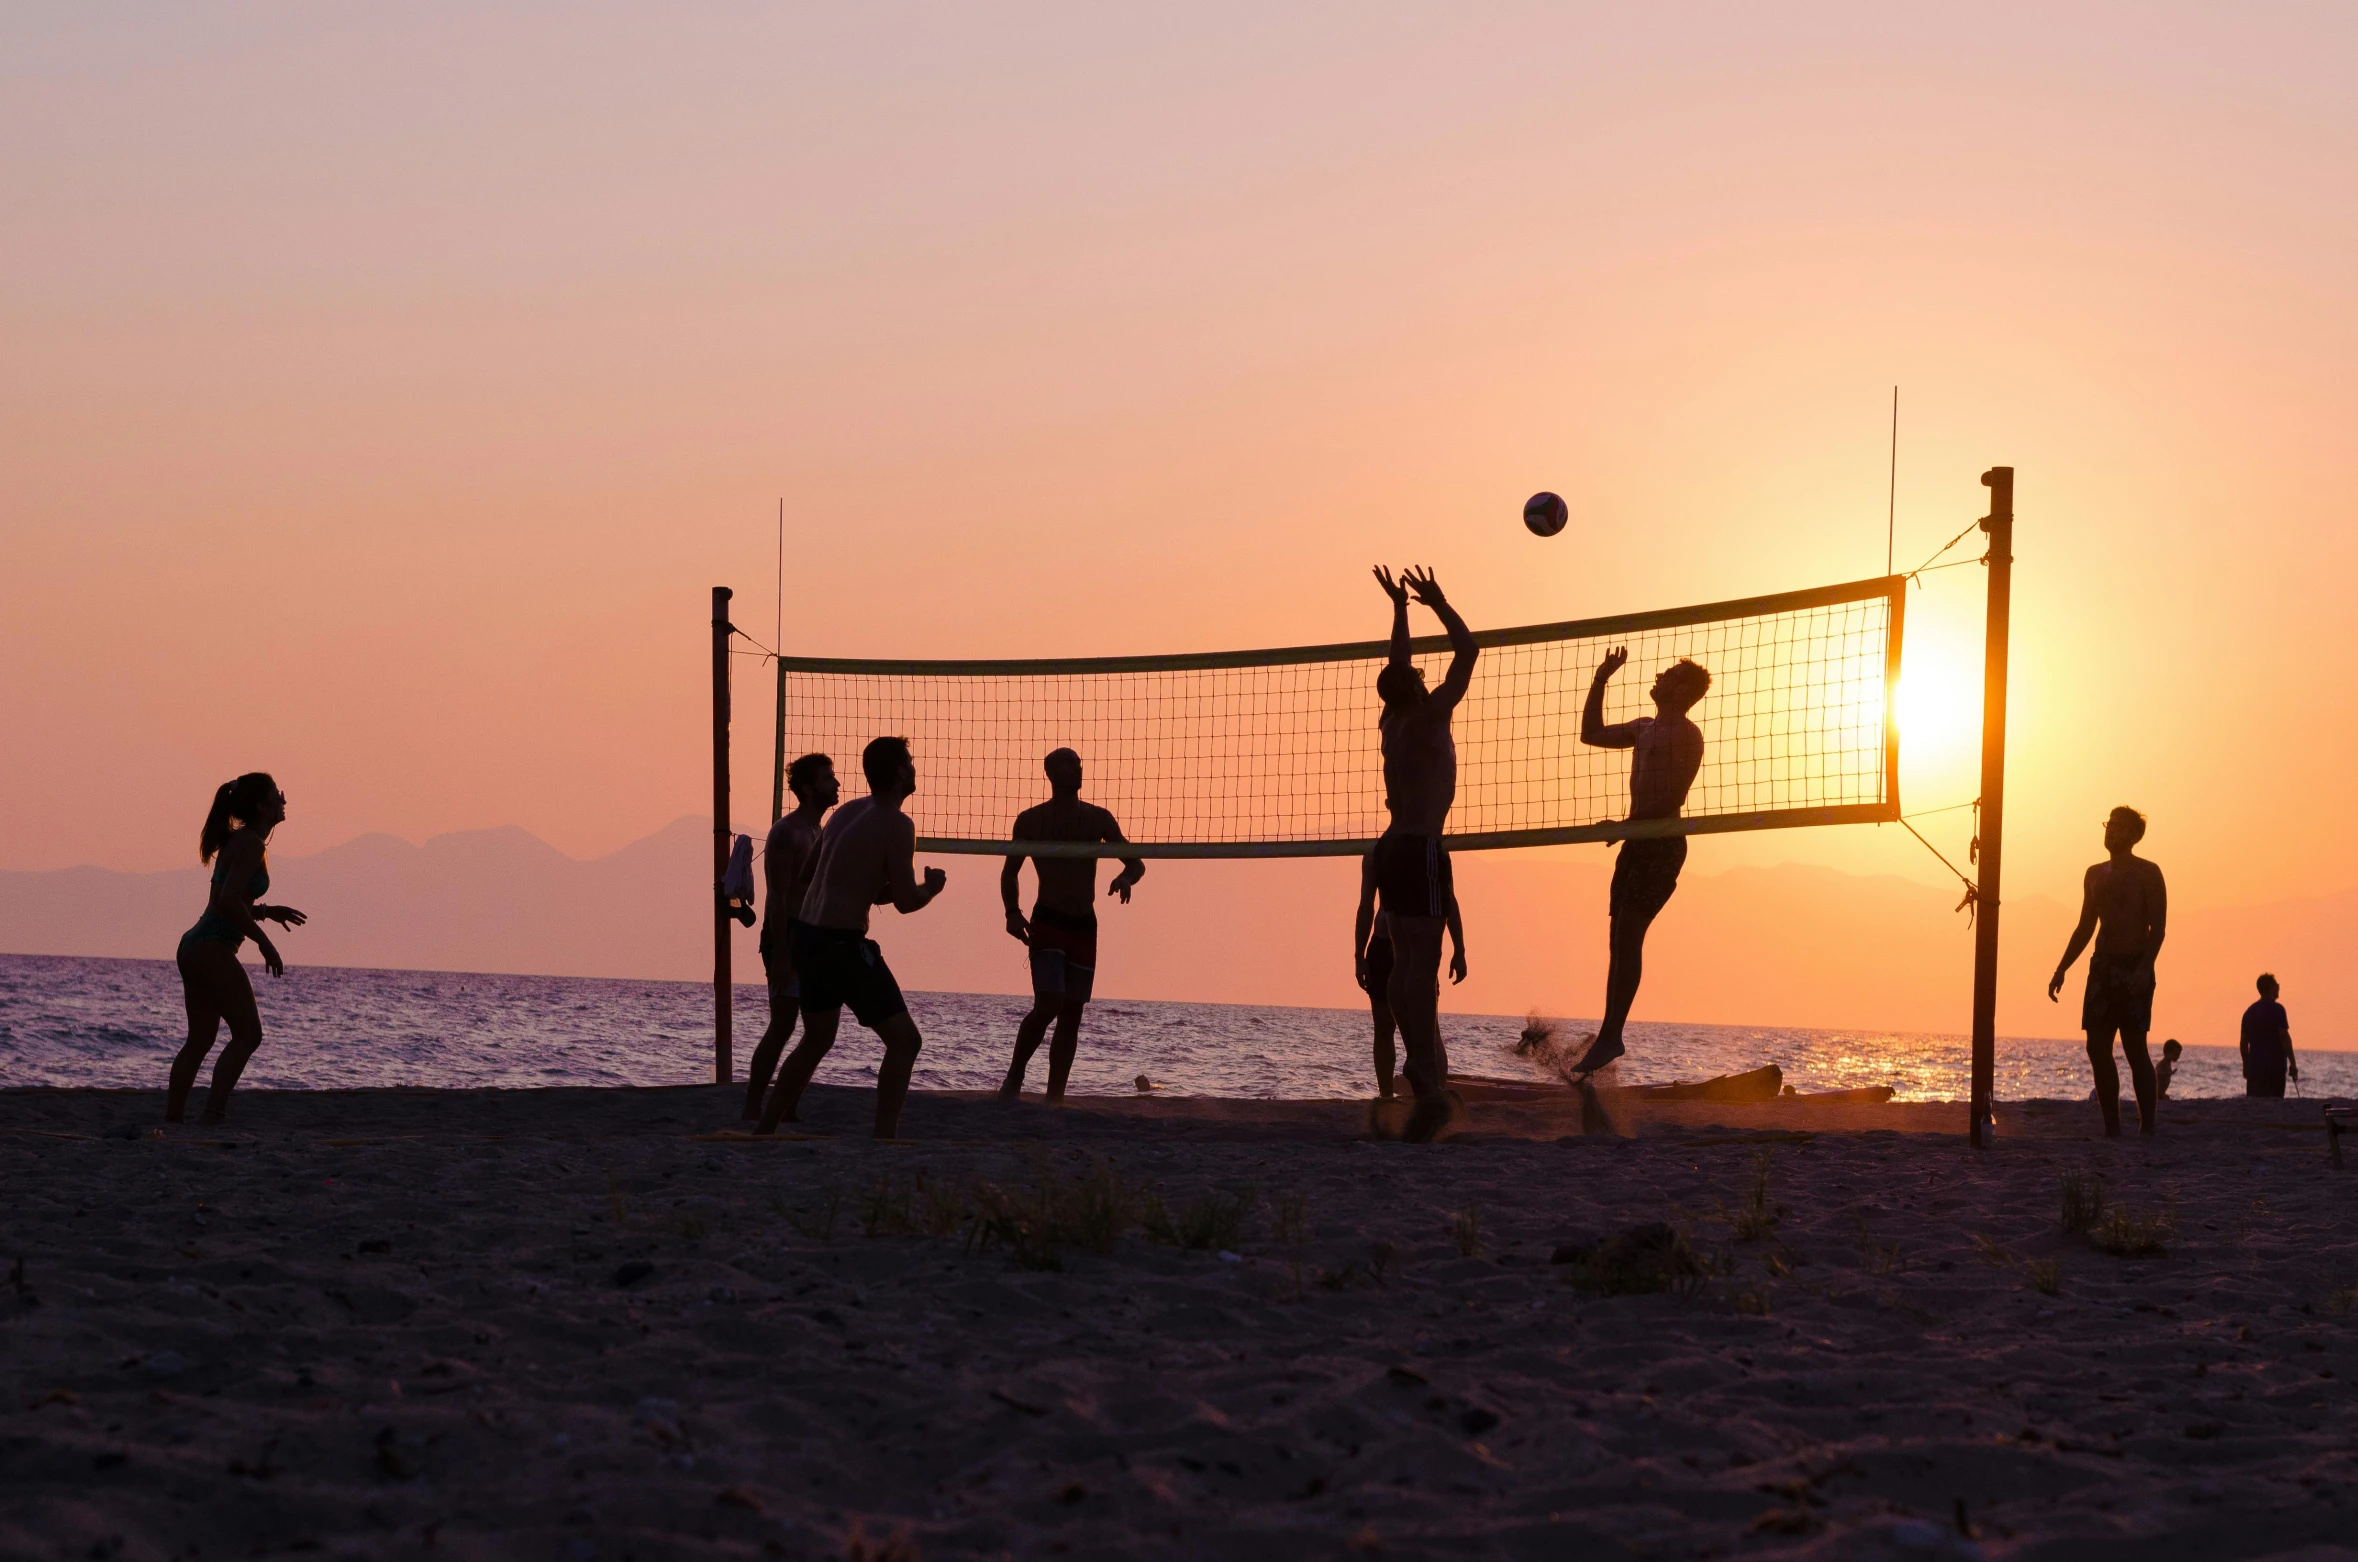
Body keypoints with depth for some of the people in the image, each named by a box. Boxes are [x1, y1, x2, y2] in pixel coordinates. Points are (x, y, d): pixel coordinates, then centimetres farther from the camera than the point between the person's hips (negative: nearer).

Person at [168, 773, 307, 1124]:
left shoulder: (239, 843, 18)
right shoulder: (250, 844, -11)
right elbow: (229, 902, -21)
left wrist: (266, 911, 23)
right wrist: (264, 942, -15)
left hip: (194, 947, 10)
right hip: (213, 950, -10)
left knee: (199, 1040, 14)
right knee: (248, 1034, -8)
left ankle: (172, 1118, 15)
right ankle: (214, 1112, -18)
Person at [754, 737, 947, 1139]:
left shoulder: (848, 811, 13)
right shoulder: (896, 824, -12)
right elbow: (906, 902, -13)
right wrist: (933, 885, 9)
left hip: (806, 934, 9)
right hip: (842, 942, -9)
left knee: (816, 1041, 24)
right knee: (904, 1039, -2)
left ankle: (764, 1131, 29)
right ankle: (884, 1139, -7)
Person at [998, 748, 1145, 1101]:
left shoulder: (1098, 819, 6)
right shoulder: (1031, 820, 0)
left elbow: (1137, 862, 9)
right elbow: (1010, 871, 8)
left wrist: (1125, 878, -15)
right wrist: (1013, 912, -8)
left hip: (1084, 926, 4)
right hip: (1048, 923, -4)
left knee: (1072, 1013, 3)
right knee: (1049, 1004, -19)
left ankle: (1054, 1098, 8)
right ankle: (1013, 1079, -1)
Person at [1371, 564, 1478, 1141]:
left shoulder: (1391, 723, 12)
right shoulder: (1427, 719, -8)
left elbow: (1398, 667, 29)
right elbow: (1467, 650, -8)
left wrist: (1400, 608, 33)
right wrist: (1439, 604, 4)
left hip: (1393, 848, 9)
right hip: (1420, 849, -9)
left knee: (1407, 962, 10)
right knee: (1423, 961, -14)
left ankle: (1423, 1063, 14)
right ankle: (1429, 1078, -20)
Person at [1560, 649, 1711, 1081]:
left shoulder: (1686, 735, -8)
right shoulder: (1644, 729, 20)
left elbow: (1670, 798, -17)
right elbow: (1592, 734, 29)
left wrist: (1627, 824, -22)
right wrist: (1600, 680, 23)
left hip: (1661, 844, -9)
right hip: (1638, 842, 9)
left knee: (1627, 939, -14)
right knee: (1620, 940, 6)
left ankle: (1609, 1038, -17)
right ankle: (1610, 1038, 7)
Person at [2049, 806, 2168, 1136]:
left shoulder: (2147, 873, -2)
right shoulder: (2095, 874, 16)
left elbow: (2158, 927, -9)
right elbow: (2085, 927, 21)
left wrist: (2144, 967, -23)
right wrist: (2061, 968, 14)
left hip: (2134, 969, -6)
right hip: (2102, 966, 6)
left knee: (2135, 1048, -10)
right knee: (2097, 1048, 1)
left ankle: (2147, 1128, -7)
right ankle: (2112, 1127, 7)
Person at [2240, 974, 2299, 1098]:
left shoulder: (2250, 1011, 12)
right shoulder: (2276, 1009, -7)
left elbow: (2243, 1042, 14)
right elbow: (2284, 1037, -13)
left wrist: (2246, 1065, 21)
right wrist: (2293, 1063, -10)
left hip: (2254, 1067, 6)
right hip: (2274, 1067, -5)